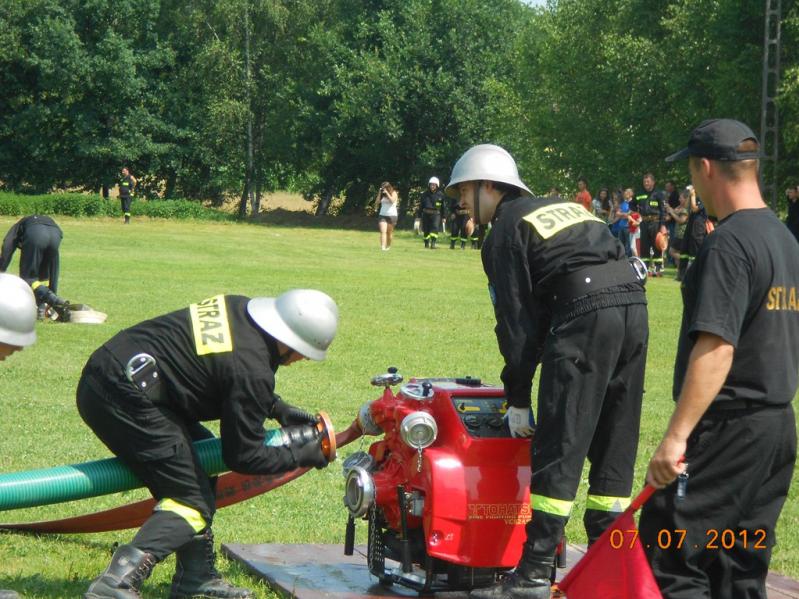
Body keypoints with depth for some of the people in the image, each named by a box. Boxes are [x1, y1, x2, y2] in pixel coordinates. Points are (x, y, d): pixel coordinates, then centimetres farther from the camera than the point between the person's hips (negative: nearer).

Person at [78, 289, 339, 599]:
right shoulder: (253, 369, -16)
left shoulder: (240, 308, 10)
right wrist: (300, 456, 7)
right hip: (124, 396, -10)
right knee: (192, 502, -5)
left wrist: (278, 408, 28)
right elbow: (243, 457, -8)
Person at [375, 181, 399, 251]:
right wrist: (379, 193, -5)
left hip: (392, 215, -2)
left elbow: (392, 201, -19)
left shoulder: (394, 193, -1)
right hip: (382, 215, 2)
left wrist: (386, 193, -17)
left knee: (389, 232, 7)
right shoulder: (382, 195, 10)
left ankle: (388, 246, 27)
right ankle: (383, 247, -23)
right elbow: (377, 202, 2)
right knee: (383, 231, -13)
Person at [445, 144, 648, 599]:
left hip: (586, 317, -8)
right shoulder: (564, 207, 29)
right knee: (614, 449, 12)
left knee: (559, 449, -6)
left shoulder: (507, 229, 7)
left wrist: (517, 396, 7)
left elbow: (517, 317, 2)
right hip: (635, 306, 8)